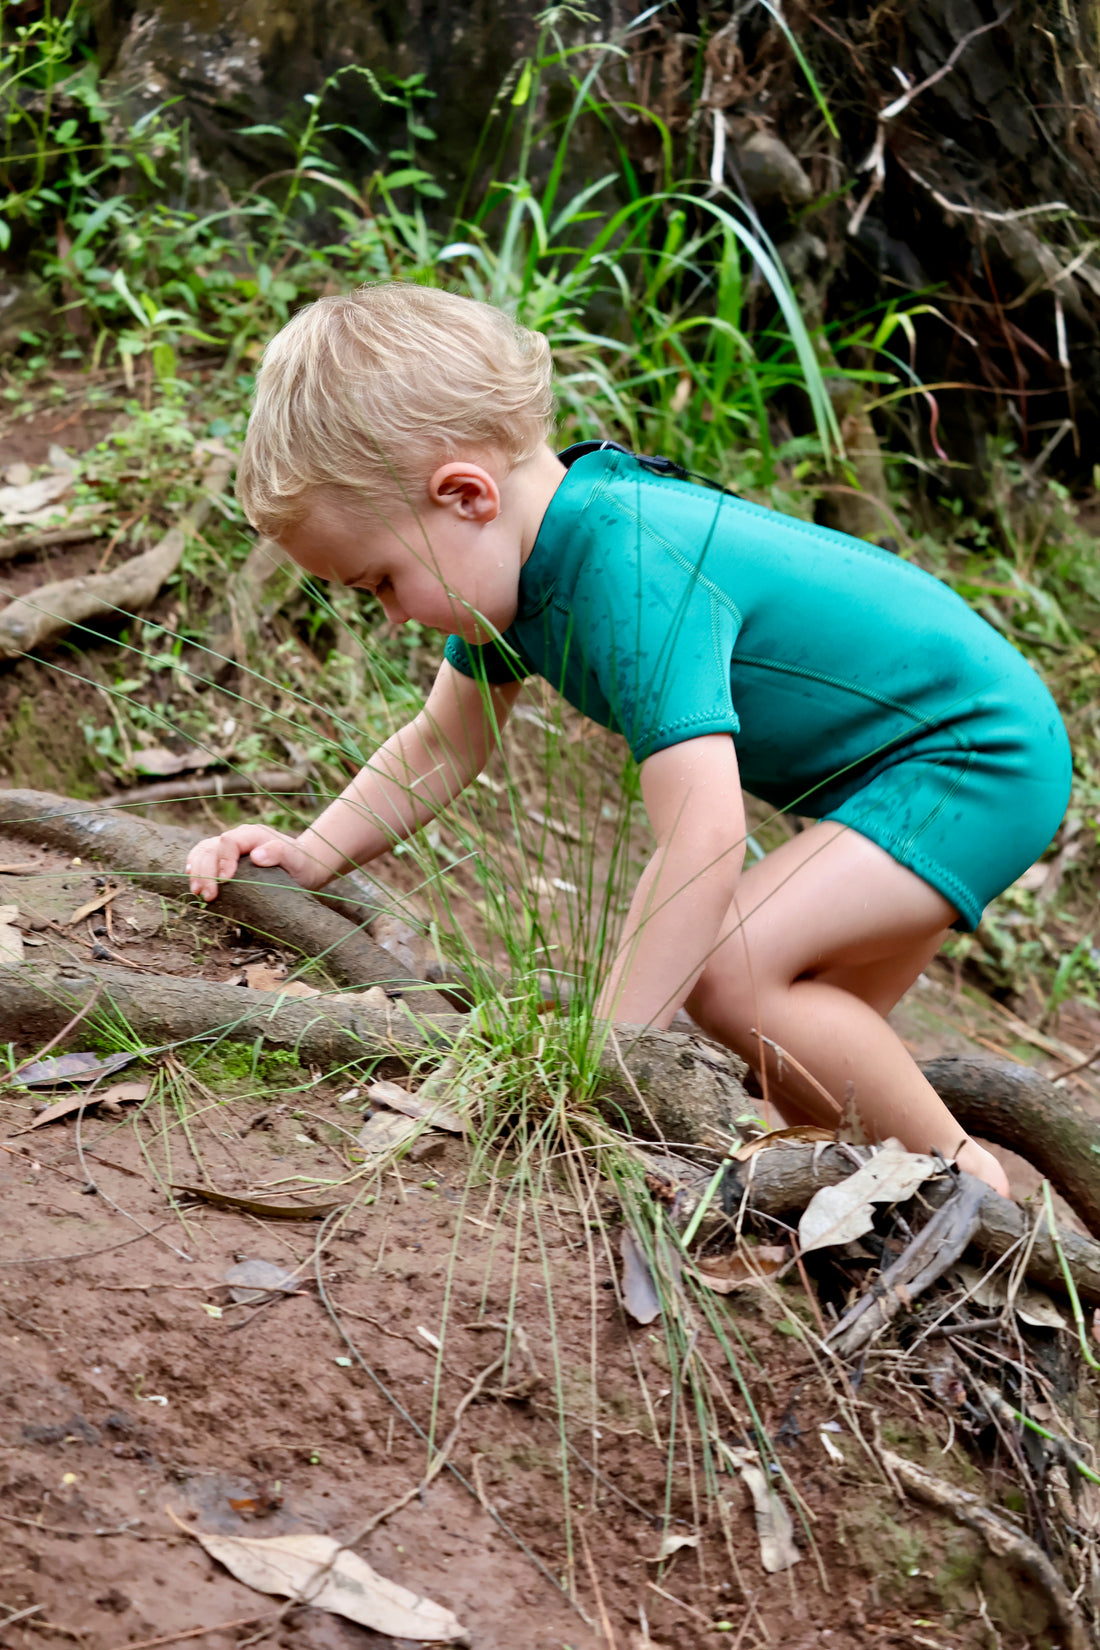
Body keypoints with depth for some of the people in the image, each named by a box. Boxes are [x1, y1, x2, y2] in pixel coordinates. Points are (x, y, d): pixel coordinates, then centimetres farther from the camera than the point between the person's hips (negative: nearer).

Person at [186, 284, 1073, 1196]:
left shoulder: (634, 576, -32)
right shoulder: (521, 554, -2)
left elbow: (704, 843, -39)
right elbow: (444, 746, 13)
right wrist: (314, 854, 1)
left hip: (981, 752, -10)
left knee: (729, 967, -22)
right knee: (813, 1052, 12)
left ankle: (964, 1177, -6)